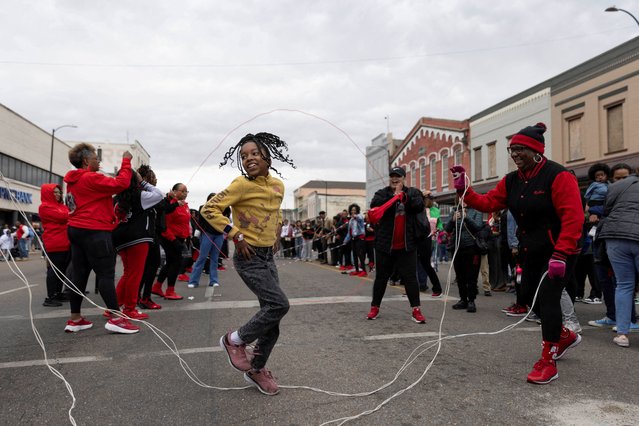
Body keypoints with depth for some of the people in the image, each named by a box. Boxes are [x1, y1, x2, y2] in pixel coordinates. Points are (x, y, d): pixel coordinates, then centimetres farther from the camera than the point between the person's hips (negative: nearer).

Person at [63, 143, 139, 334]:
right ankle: (116, 318, -11)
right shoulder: (91, 178, -14)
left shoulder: (73, 180, 17)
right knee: (106, 273, -10)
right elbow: (121, 183, -19)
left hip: (77, 230, 10)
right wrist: (126, 161, -9)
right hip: (94, 232, -10)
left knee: (79, 274, 10)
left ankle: (75, 319, 14)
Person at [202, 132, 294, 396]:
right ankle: (235, 340, 6)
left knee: (272, 317, 9)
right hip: (249, 257, -7)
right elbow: (209, 209, -16)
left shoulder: (278, 186, 5)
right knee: (279, 304, -17)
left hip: (268, 257, 7)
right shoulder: (242, 185, -15)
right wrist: (236, 236, -19)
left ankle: (257, 369, 28)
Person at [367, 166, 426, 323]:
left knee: (410, 277, 1)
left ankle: (416, 309, 7)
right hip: (384, 244, 1)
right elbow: (374, 205, -16)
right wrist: (394, 195, -17)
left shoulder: (412, 192, 5)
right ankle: (375, 307, 22)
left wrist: (403, 195, -16)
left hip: (406, 245, 0)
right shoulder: (382, 193, 4)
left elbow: (419, 206, -13)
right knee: (381, 277, 10)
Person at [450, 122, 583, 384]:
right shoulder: (511, 181, 5)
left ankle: (548, 363, 2)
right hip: (530, 252, 8)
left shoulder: (558, 175, -18)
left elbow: (573, 218, -23)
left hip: (559, 251, -8)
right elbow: (488, 203, 2)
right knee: (531, 298, 13)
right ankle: (565, 336, 39)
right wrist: (464, 190, -13)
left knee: (548, 298, -11)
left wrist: (560, 255, -27)